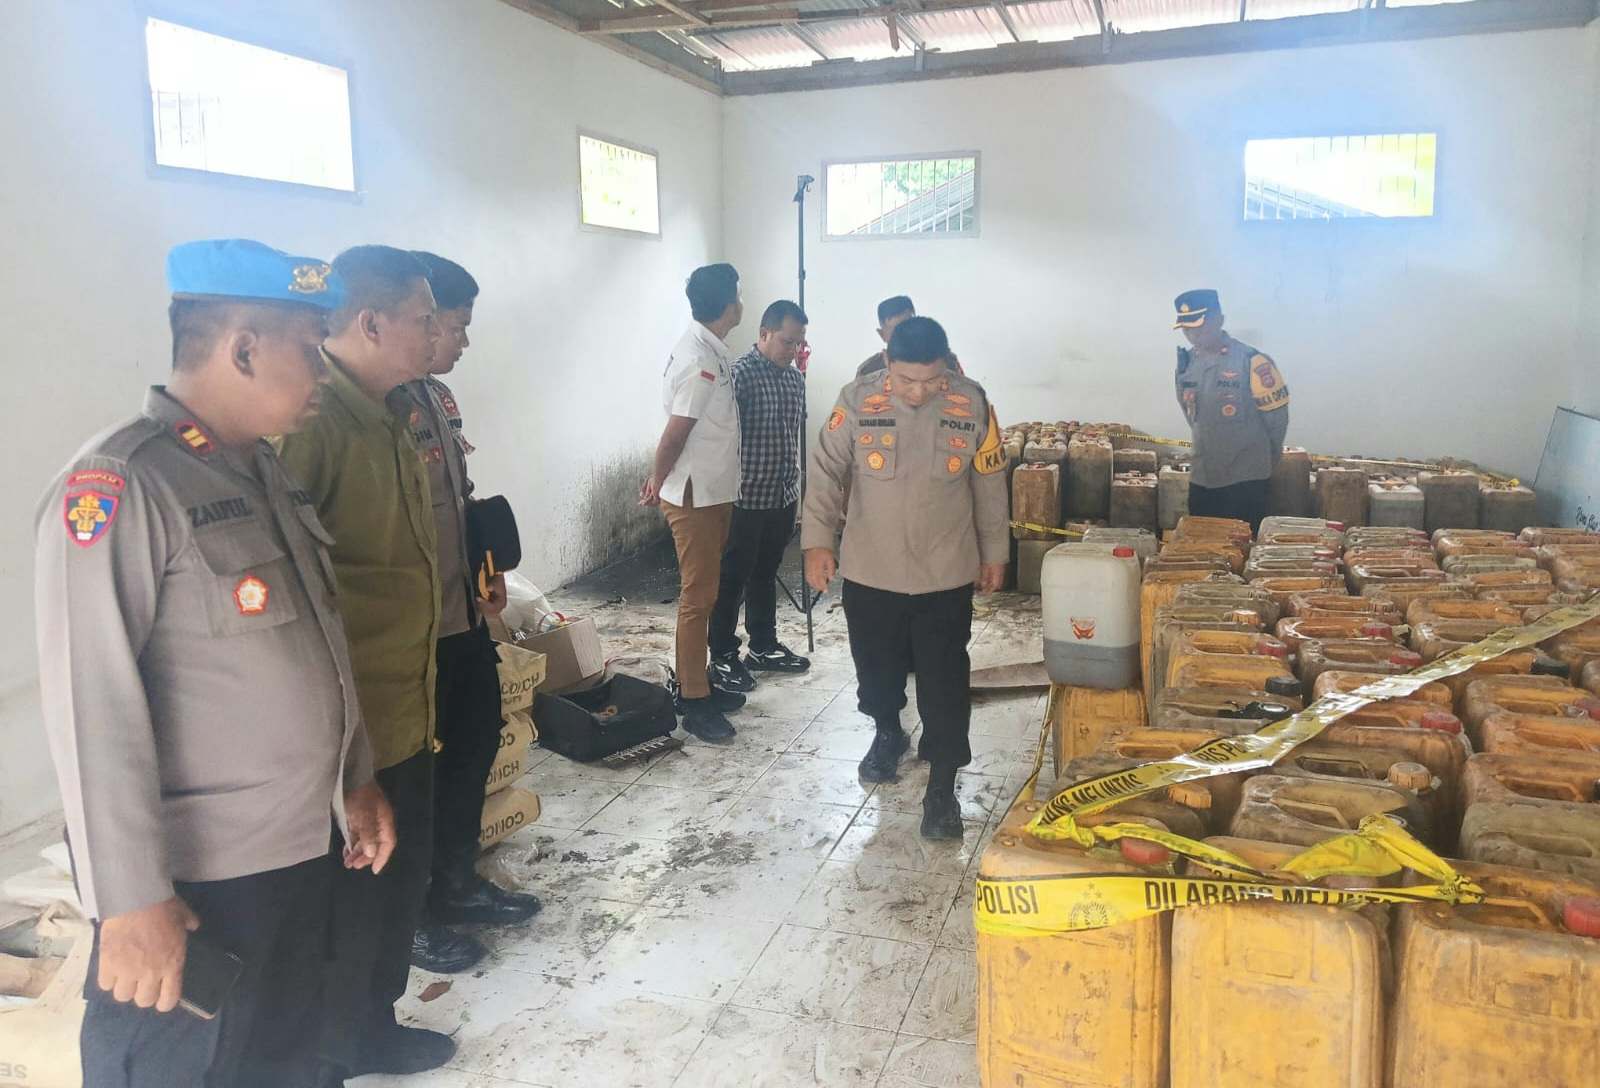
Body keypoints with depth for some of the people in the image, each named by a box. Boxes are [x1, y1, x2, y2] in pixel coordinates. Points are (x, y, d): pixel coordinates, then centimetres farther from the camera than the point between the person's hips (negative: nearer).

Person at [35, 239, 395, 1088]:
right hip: (194, 881, -8)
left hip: (299, 852, 8)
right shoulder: (118, 483, -18)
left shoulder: (261, 470, 9)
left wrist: (355, 780, 17)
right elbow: (91, 707, -21)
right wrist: (130, 901, -19)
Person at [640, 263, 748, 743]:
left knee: (706, 592, 16)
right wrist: (658, 483, -5)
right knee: (697, 597, -2)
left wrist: (661, 479, 13)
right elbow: (675, 432, -19)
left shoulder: (710, 350, 9)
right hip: (694, 496, -9)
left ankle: (698, 683, 27)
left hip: (714, 492, 9)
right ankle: (693, 702, 7)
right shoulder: (699, 360, -22)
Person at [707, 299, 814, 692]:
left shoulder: (795, 377, 9)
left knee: (766, 574, 19)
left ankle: (763, 647, 32)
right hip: (745, 499, -7)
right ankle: (723, 658, 13)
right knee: (732, 579, 3)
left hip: (783, 498, 7)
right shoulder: (740, 374, -15)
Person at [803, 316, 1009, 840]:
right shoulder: (858, 401, -10)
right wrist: (818, 540, -15)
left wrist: (994, 551, 8)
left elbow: (990, 485, 3)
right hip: (870, 571, 1)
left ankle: (942, 788, 14)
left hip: (946, 574, -1)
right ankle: (888, 733, 45)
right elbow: (826, 471, -6)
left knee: (944, 682, 1)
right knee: (876, 667, 16)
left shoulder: (973, 404, -7)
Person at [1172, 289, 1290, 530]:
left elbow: (1276, 416, -7)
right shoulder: (1187, 362, 4)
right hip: (1201, 478, 6)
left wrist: (1264, 458, 6)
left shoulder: (1250, 362, -14)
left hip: (1244, 480, -6)